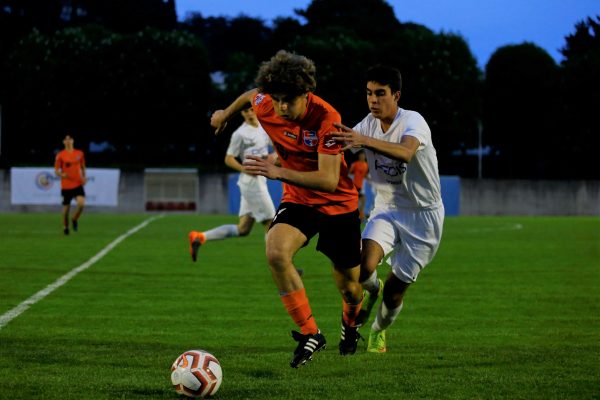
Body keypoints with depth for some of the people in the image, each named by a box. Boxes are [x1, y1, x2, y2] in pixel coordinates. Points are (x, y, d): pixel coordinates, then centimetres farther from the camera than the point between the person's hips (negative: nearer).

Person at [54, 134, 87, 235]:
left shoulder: (79, 153, 5)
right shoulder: (60, 155, -3)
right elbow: (56, 170, 0)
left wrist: (84, 177, 4)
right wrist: (61, 174, -21)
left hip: (78, 184, 1)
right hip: (66, 185, -1)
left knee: (81, 203, -20)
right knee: (66, 207, 4)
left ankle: (75, 219, 8)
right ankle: (65, 227, 27)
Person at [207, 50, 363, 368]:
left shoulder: (326, 118, -29)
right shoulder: (264, 105, -15)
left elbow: (329, 180, -34)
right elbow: (251, 94, 13)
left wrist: (278, 172, -45)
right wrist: (226, 114, 32)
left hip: (338, 204, -3)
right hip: (297, 200, 3)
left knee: (350, 289, 7)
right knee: (276, 252, -29)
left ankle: (350, 324, 47)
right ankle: (309, 334, -16)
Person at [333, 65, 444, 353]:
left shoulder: (413, 121, -22)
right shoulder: (368, 125, -2)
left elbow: (406, 153, -43)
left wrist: (364, 141, -58)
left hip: (423, 214, -4)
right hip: (386, 209, 4)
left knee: (394, 291, 0)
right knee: (363, 267, -25)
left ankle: (379, 331, 33)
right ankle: (372, 289, 13)